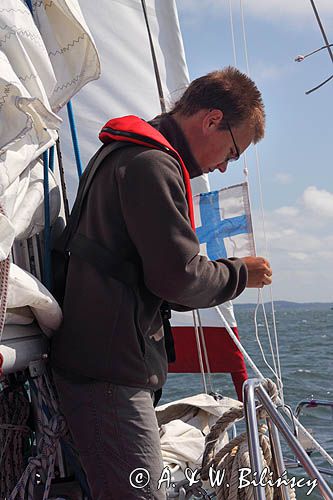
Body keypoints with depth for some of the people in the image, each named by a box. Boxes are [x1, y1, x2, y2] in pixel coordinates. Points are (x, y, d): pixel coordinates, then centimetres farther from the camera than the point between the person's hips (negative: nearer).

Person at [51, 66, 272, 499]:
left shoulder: (127, 155, 21)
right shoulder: (152, 163, -14)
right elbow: (179, 276, -19)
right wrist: (241, 273, -1)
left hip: (98, 362, 11)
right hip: (110, 370, -11)